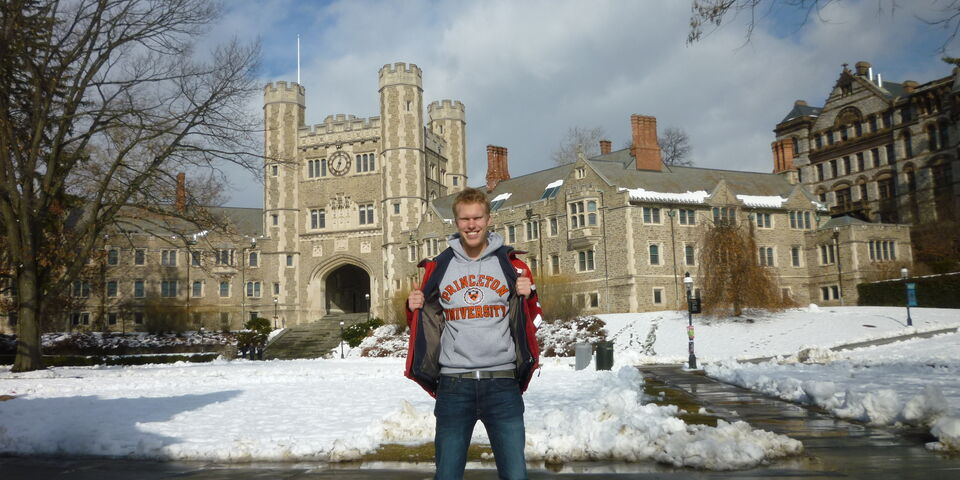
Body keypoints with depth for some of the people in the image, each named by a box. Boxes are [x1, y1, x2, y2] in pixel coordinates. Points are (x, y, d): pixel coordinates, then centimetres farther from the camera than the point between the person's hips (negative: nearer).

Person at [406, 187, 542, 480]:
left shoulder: (512, 265, 6)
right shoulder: (437, 268, 8)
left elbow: (532, 324, 10)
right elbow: (426, 326, 16)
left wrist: (528, 296, -8)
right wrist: (414, 309, -3)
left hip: (502, 382, -1)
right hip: (454, 384, 1)